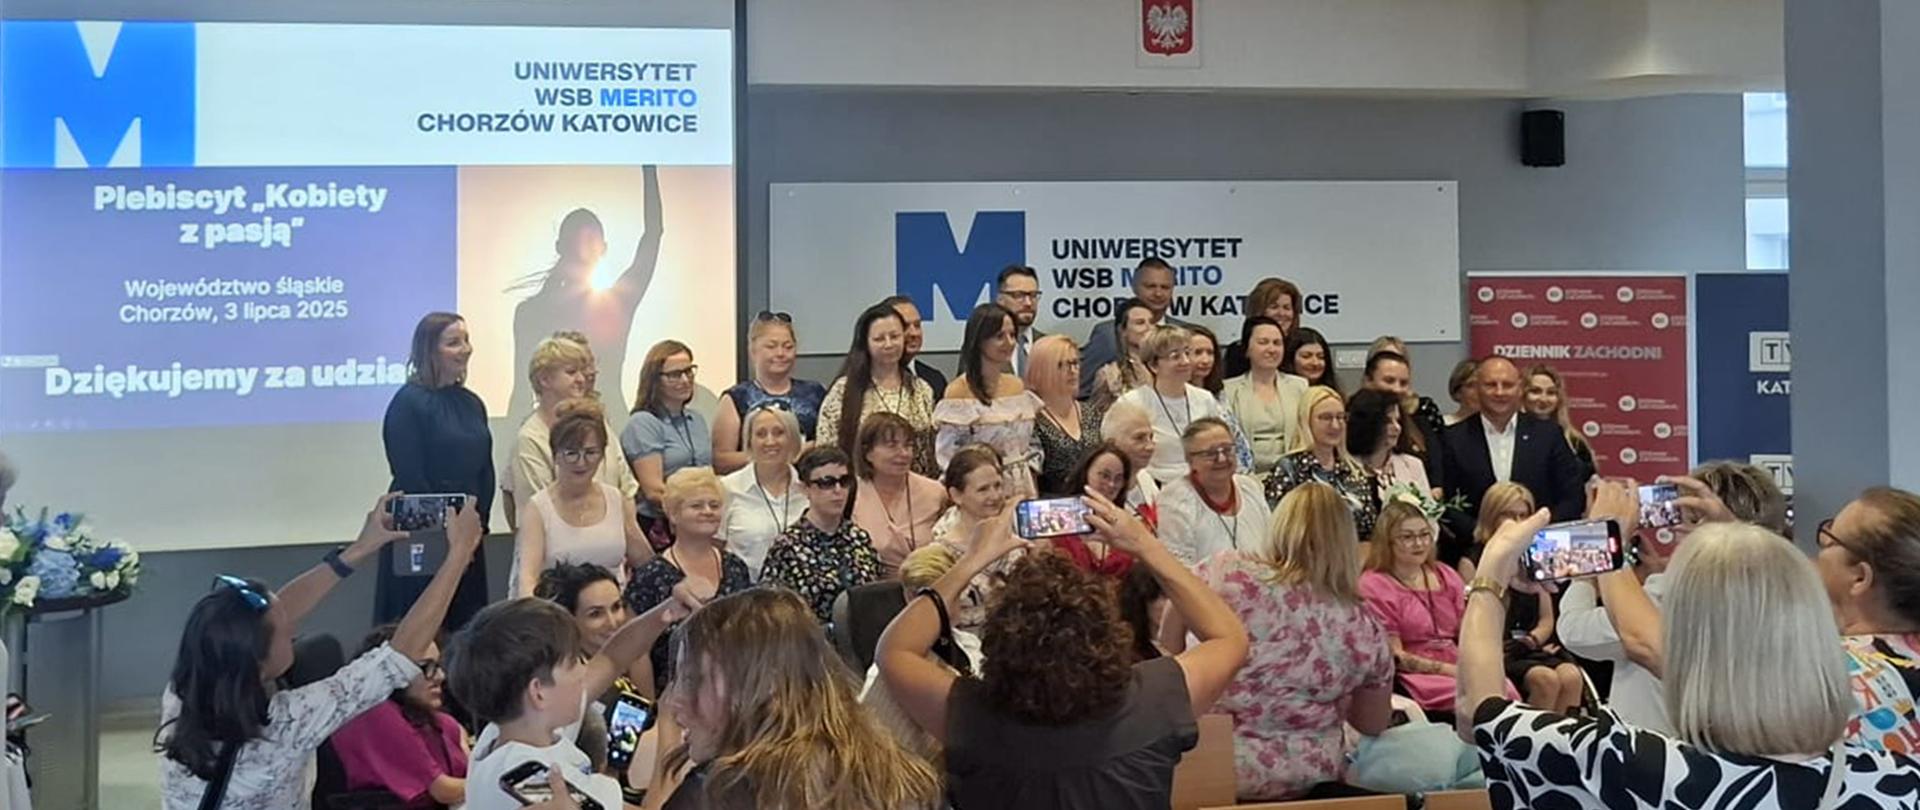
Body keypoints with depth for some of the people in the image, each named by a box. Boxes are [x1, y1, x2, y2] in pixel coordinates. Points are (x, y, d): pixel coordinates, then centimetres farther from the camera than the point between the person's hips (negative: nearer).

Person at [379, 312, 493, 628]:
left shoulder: (472, 403, 11)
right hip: (422, 539, -6)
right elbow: (409, 478, -14)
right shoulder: (408, 403, -10)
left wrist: (478, 524, 0)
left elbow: (486, 473, 11)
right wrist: (443, 533, -11)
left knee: (467, 627, 9)